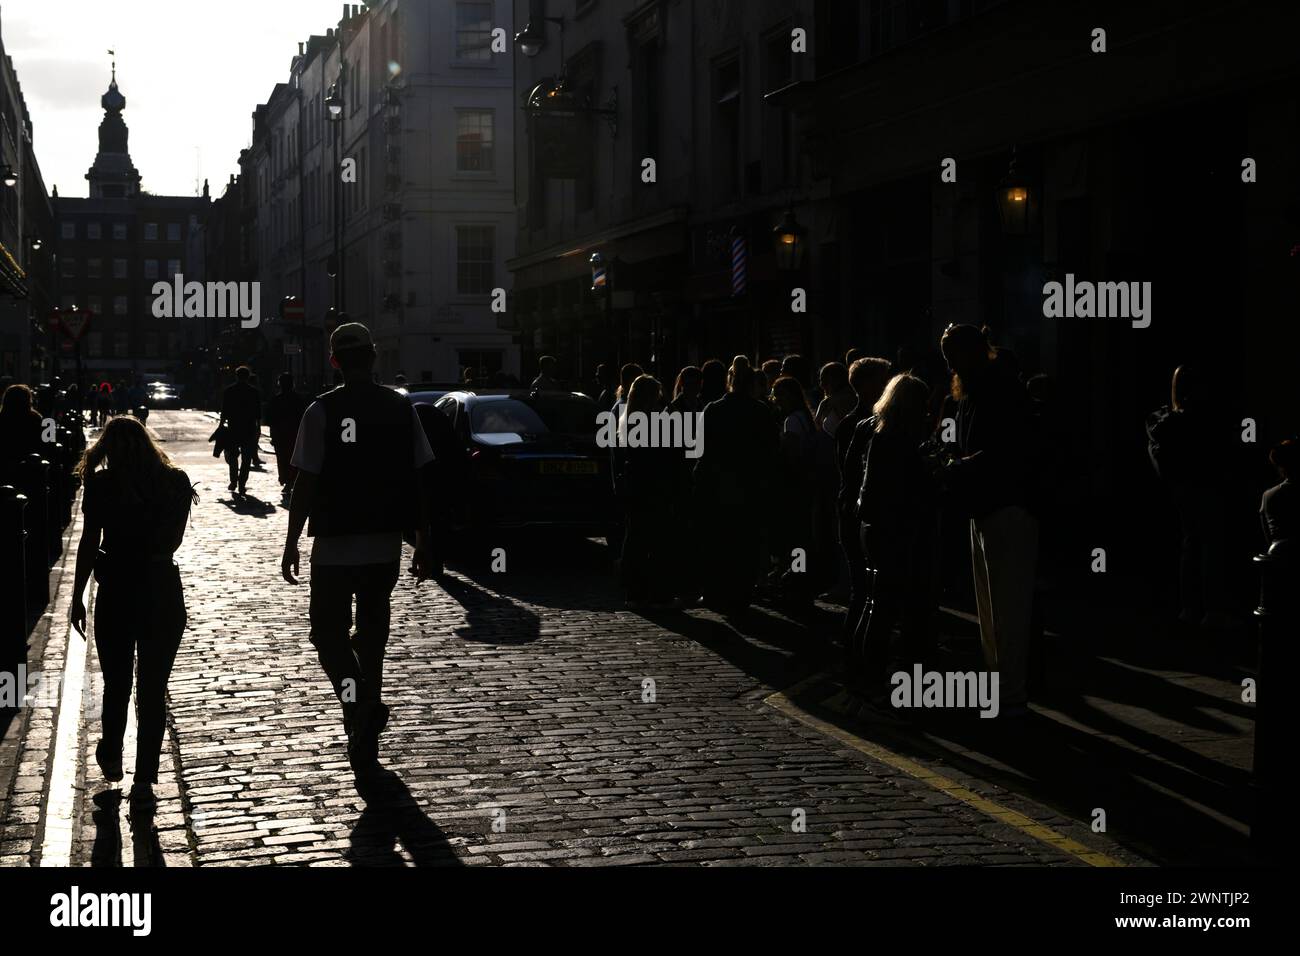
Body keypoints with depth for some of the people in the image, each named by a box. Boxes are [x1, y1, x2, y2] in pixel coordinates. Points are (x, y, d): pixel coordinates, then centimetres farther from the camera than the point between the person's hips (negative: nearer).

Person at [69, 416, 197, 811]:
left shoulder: (102, 484, -5)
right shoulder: (176, 482, 1)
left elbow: (89, 544, -6)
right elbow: (173, 541, 6)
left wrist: (77, 596, 0)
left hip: (116, 591, -1)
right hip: (163, 592, 1)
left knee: (116, 683, 17)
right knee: (153, 689, 4)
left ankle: (111, 757, 35)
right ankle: (143, 783, 2)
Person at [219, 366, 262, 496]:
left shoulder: (229, 391, 0)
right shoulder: (254, 392, 1)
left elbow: (224, 411, 0)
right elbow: (258, 413, 2)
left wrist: (222, 425, 7)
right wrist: (258, 428, 9)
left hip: (233, 428, 0)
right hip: (249, 429, 0)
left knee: (233, 456, 15)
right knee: (246, 458, 3)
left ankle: (234, 482, 11)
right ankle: (242, 485, -2)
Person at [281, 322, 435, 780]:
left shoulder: (322, 411, -10)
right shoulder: (401, 408, 1)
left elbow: (306, 483, -11)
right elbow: (418, 479, 3)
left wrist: (291, 544, -2)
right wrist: (422, 541, 10)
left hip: (335, 545, -4)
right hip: (386, 544, 4)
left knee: (328, 631, 7)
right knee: (372, 632, 16)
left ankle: (362, 705, -18)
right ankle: (365, 742, 23)